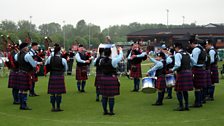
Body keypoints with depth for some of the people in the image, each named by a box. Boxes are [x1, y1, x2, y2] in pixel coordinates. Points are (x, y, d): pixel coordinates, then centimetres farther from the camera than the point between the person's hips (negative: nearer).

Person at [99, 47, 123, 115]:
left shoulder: (101, 61, -3)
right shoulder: (112, 61, -15)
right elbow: (120, 57, 1)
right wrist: (120, 51, 21)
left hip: (103, 78, 5)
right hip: (111, 79, -5)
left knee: (104, 96, 11)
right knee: (111, 96, 2)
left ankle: (105, 111, 17)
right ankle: (111, 111, 7)